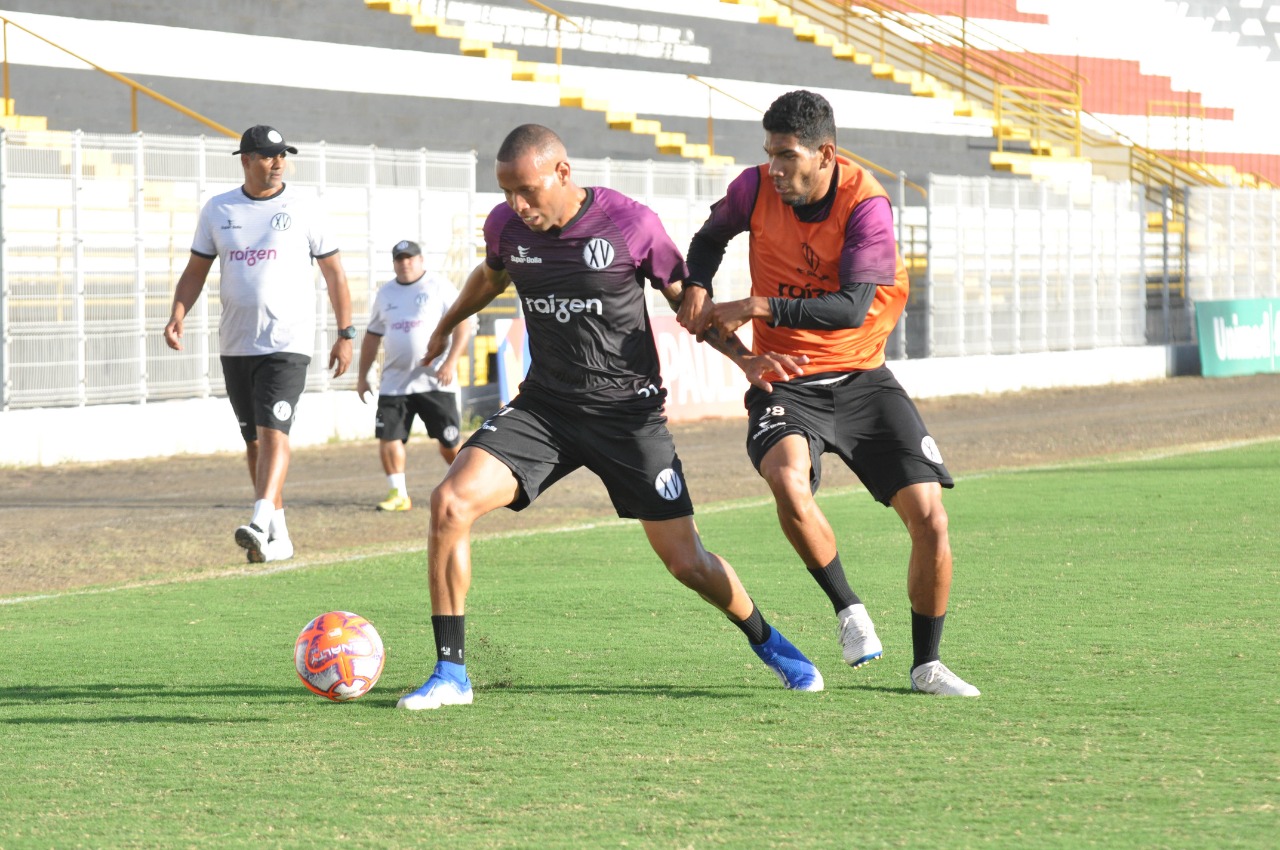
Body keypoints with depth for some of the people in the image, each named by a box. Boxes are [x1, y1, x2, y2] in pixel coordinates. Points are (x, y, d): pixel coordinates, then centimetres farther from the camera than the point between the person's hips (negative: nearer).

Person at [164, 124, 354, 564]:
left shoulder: (302, 208, -1)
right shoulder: (218, 210, 7)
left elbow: (334, 272, 5)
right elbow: (196, 270, 12)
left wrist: (345, 334, 1)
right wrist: (178, 314, -6)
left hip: (288, 342, -4)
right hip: (235, 344, 4)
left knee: (273, 430, -19)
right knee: (254, 440, 8)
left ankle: (260, 523, -31)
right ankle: (278, 537, 16)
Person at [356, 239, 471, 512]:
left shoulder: (439, 287, -1)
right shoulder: (385, 293, 14)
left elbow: (462, 325, -7)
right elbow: (372, 336, 20)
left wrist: (451, 362, -18)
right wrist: (362, 376, 17)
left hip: (435, 380, -4)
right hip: (394, 382, 4)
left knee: (449, 442, -2)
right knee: (387, 436, -7)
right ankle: (399, 494, 0)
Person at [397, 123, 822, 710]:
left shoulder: (633, 224, -14)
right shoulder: (505, 226, -3)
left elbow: (687, 301, 0)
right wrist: (447, 326, 38)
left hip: (629, 412, -3)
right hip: (544, 405, 3)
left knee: (687, 562, -1)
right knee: (451, 501, -20)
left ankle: (768, 644, 31)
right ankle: (451, 673, -11)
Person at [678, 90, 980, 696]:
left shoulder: (866, 204, -17)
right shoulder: (755, 188, -7)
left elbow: (851, 309, -25)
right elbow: (711, 237, 16)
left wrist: (754, 308, -27)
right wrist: (696, 289, -4)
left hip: (861, 379, 0)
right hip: (784, 381, 1)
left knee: (929, 516, -9)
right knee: (788, 480, -33)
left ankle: (926, 664, 12)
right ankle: (848, 609, -9)